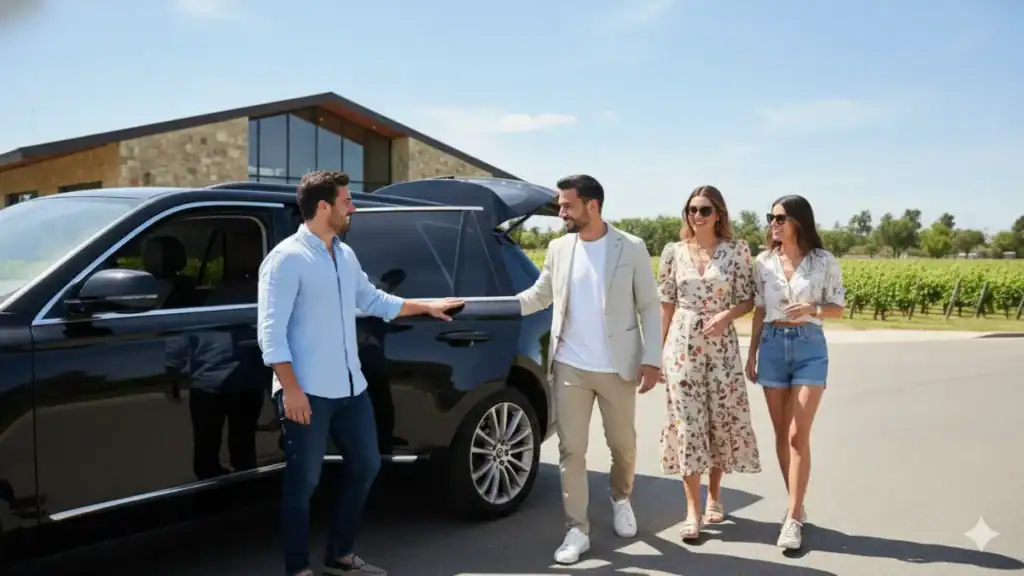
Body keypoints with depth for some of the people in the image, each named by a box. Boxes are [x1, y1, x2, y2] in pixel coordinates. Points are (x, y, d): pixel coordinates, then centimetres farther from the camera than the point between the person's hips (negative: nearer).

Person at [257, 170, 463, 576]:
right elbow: (271, 332, -16)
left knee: (365, 466, 16)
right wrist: (290, 389, -22)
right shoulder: (287, 258, -12)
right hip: (308, 392, -9)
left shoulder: (346, 255, 13)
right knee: (303, 482, 1)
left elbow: (373, 301, 26)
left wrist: (425, 306, 27)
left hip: (350, 387, 9)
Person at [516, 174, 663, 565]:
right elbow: (537, 297, 11)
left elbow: (649, 307, -2)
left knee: (623, 445, 13)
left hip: (617, 369, -2)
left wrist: (652, 359, -9)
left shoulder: (631, 248, -4)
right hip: (570, 367, 2)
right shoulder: (558, 248, 5)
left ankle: (621, 500, 42)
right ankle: (577, 531, 13)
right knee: (571, 450, 2)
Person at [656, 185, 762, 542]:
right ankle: (692, 509, 6)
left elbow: (748, 300, 2)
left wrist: (726, 315, -17)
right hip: (682, 343, 0)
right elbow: (666, 304, 6)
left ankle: (714, 496, 28)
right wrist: (659, 349, 5)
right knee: (687, 422, -1)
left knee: (722, 419, 6)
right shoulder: (673, 252, 3)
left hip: (722, 344, 0)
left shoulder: (736, 251, -1)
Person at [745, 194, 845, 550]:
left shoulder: (824, 261, -5)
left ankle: (793, 517, -1)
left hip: (809, 347, -3)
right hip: (772, 346, 3)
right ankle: (797, 506, 22)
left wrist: (811, 310, -19)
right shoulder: (764, 261, 3)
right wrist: (751, 354, 8)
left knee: (798, 435, -7)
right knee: (781, 434, 8)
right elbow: (759, 311, 9)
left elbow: (838, 308, 2)